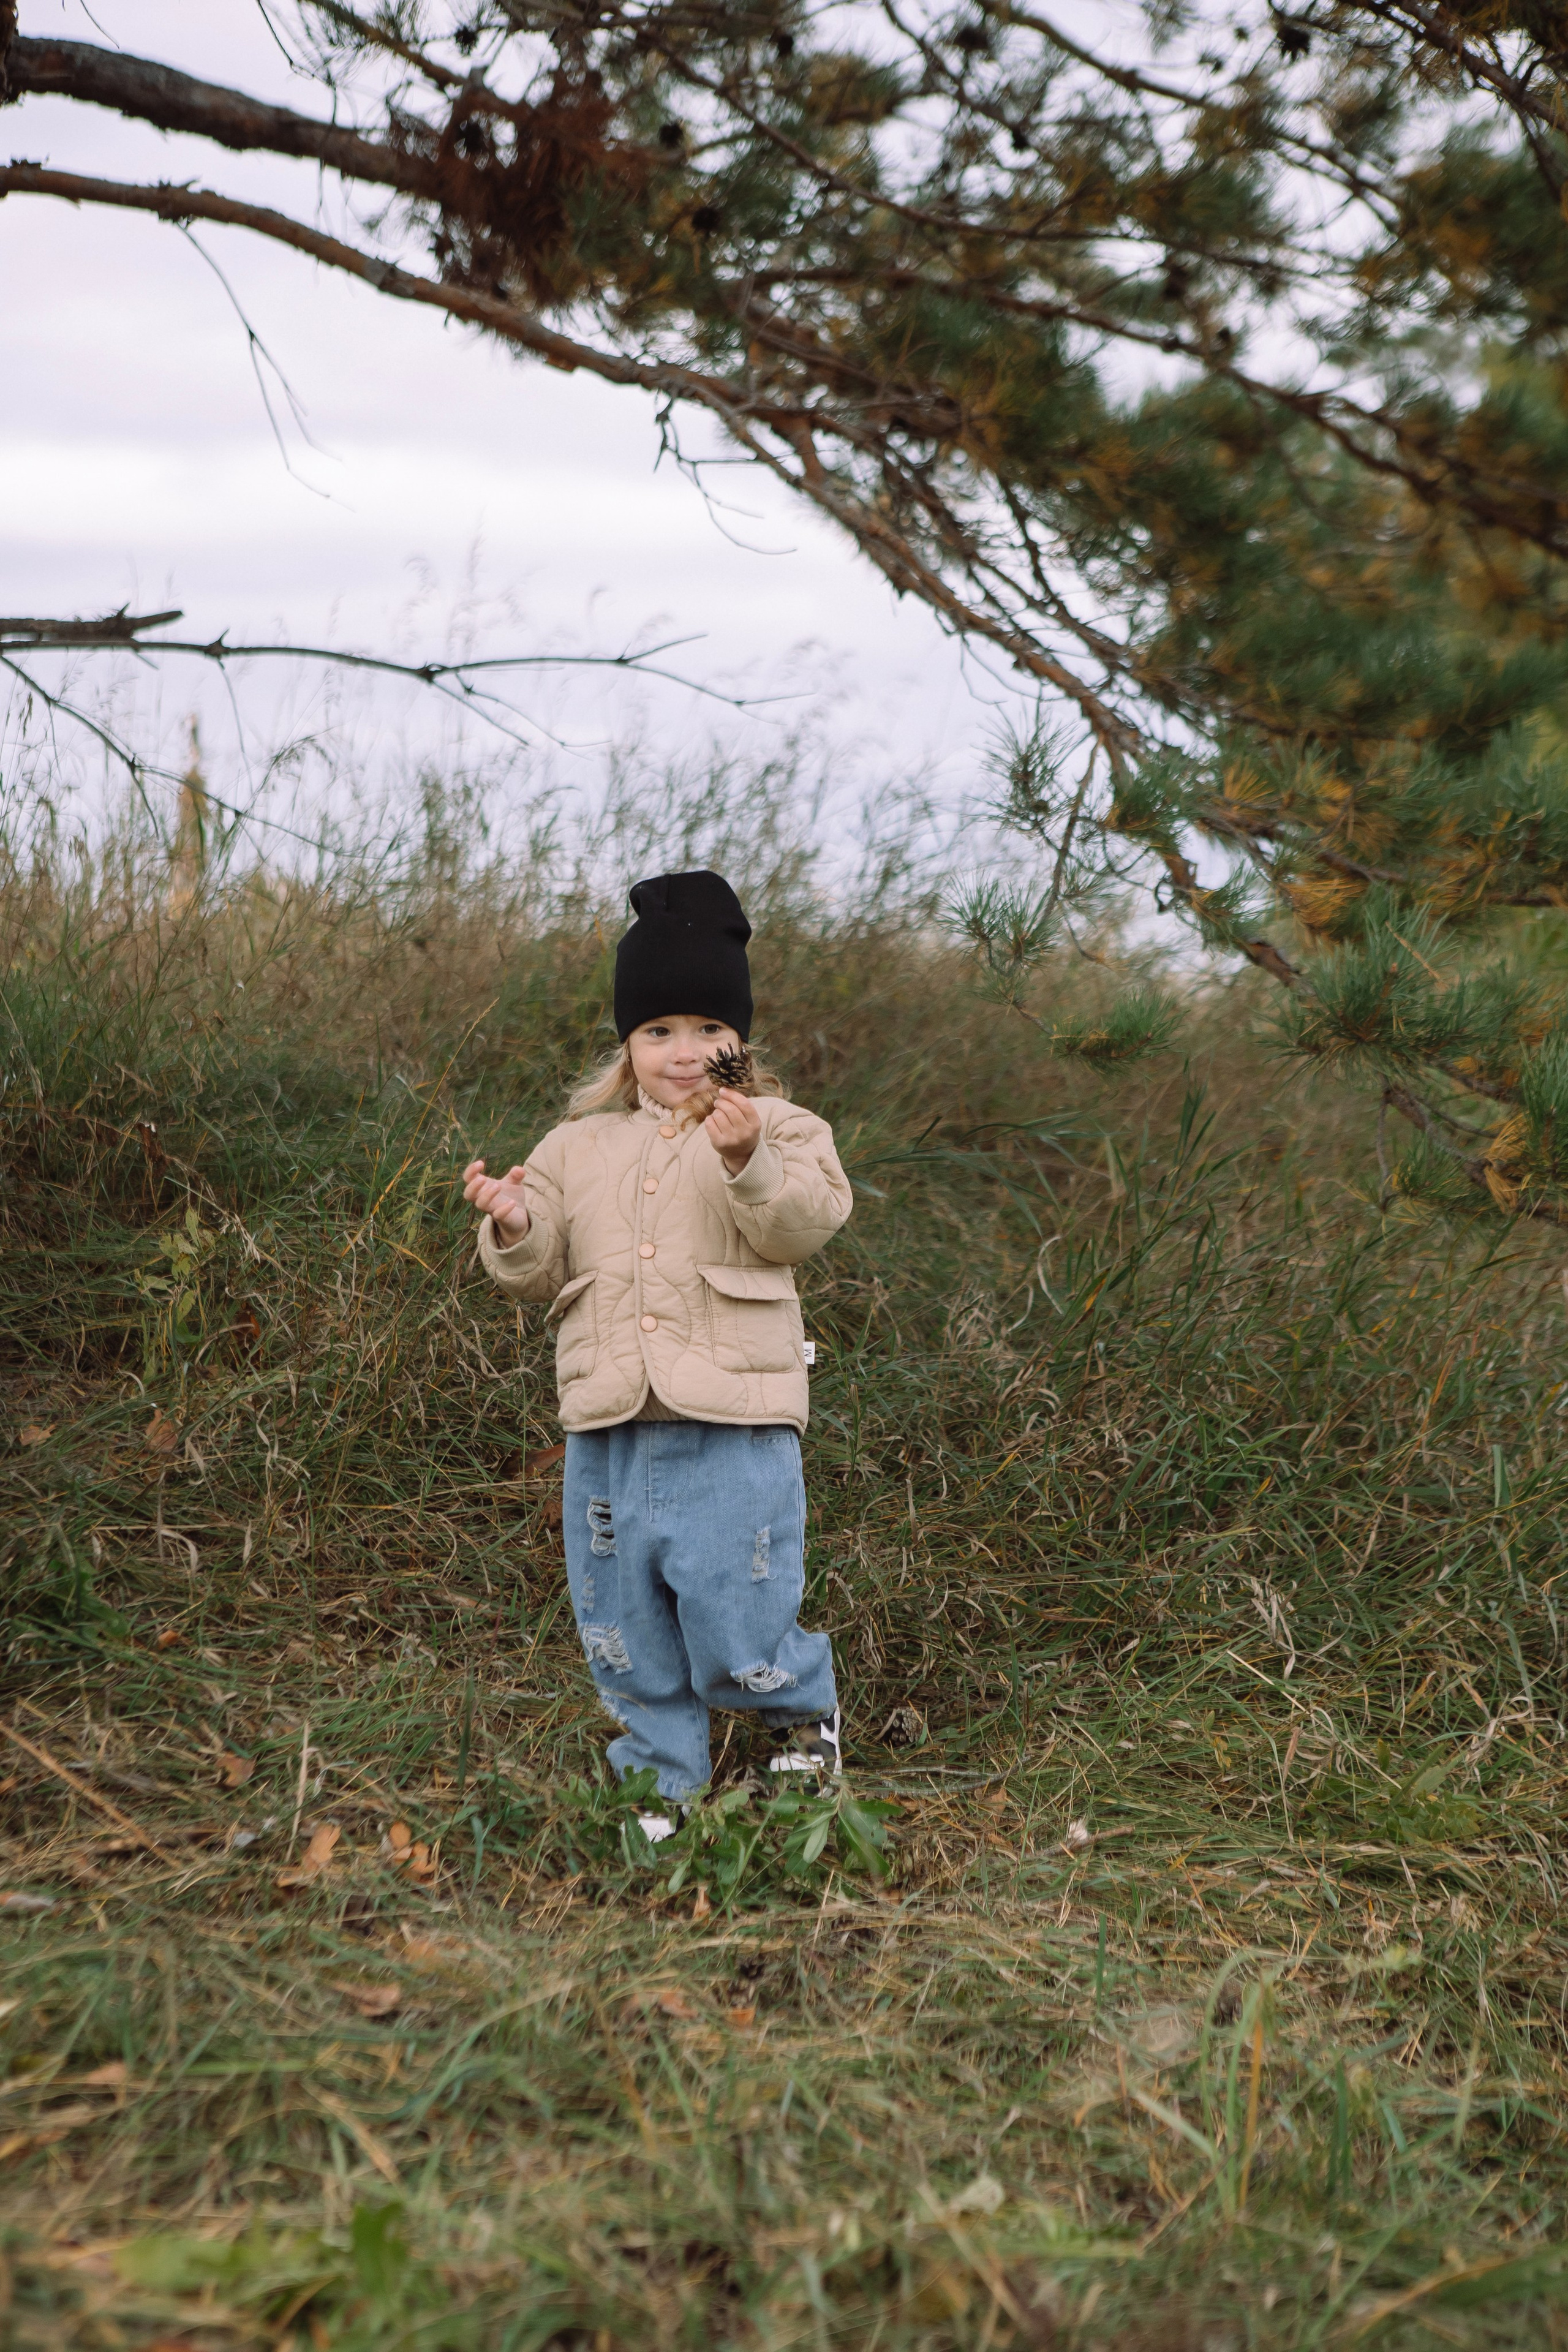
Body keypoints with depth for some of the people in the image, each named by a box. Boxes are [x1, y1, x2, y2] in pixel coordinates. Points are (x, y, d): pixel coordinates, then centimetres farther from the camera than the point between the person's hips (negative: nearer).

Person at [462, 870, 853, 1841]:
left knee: (736, 1633, -2)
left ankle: (805, 1707, 30)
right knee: (625, 1633, 13)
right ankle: (662, 1781, 32)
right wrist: (514, 1230, -10)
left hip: (732, 1430, -4)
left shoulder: (778, 1129, 0)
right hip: (608, 1429, 5)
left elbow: (806, 1222, -17)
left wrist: (749, 1160, -35)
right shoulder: (579, 1147, 14)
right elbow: (543, 1269, 12)